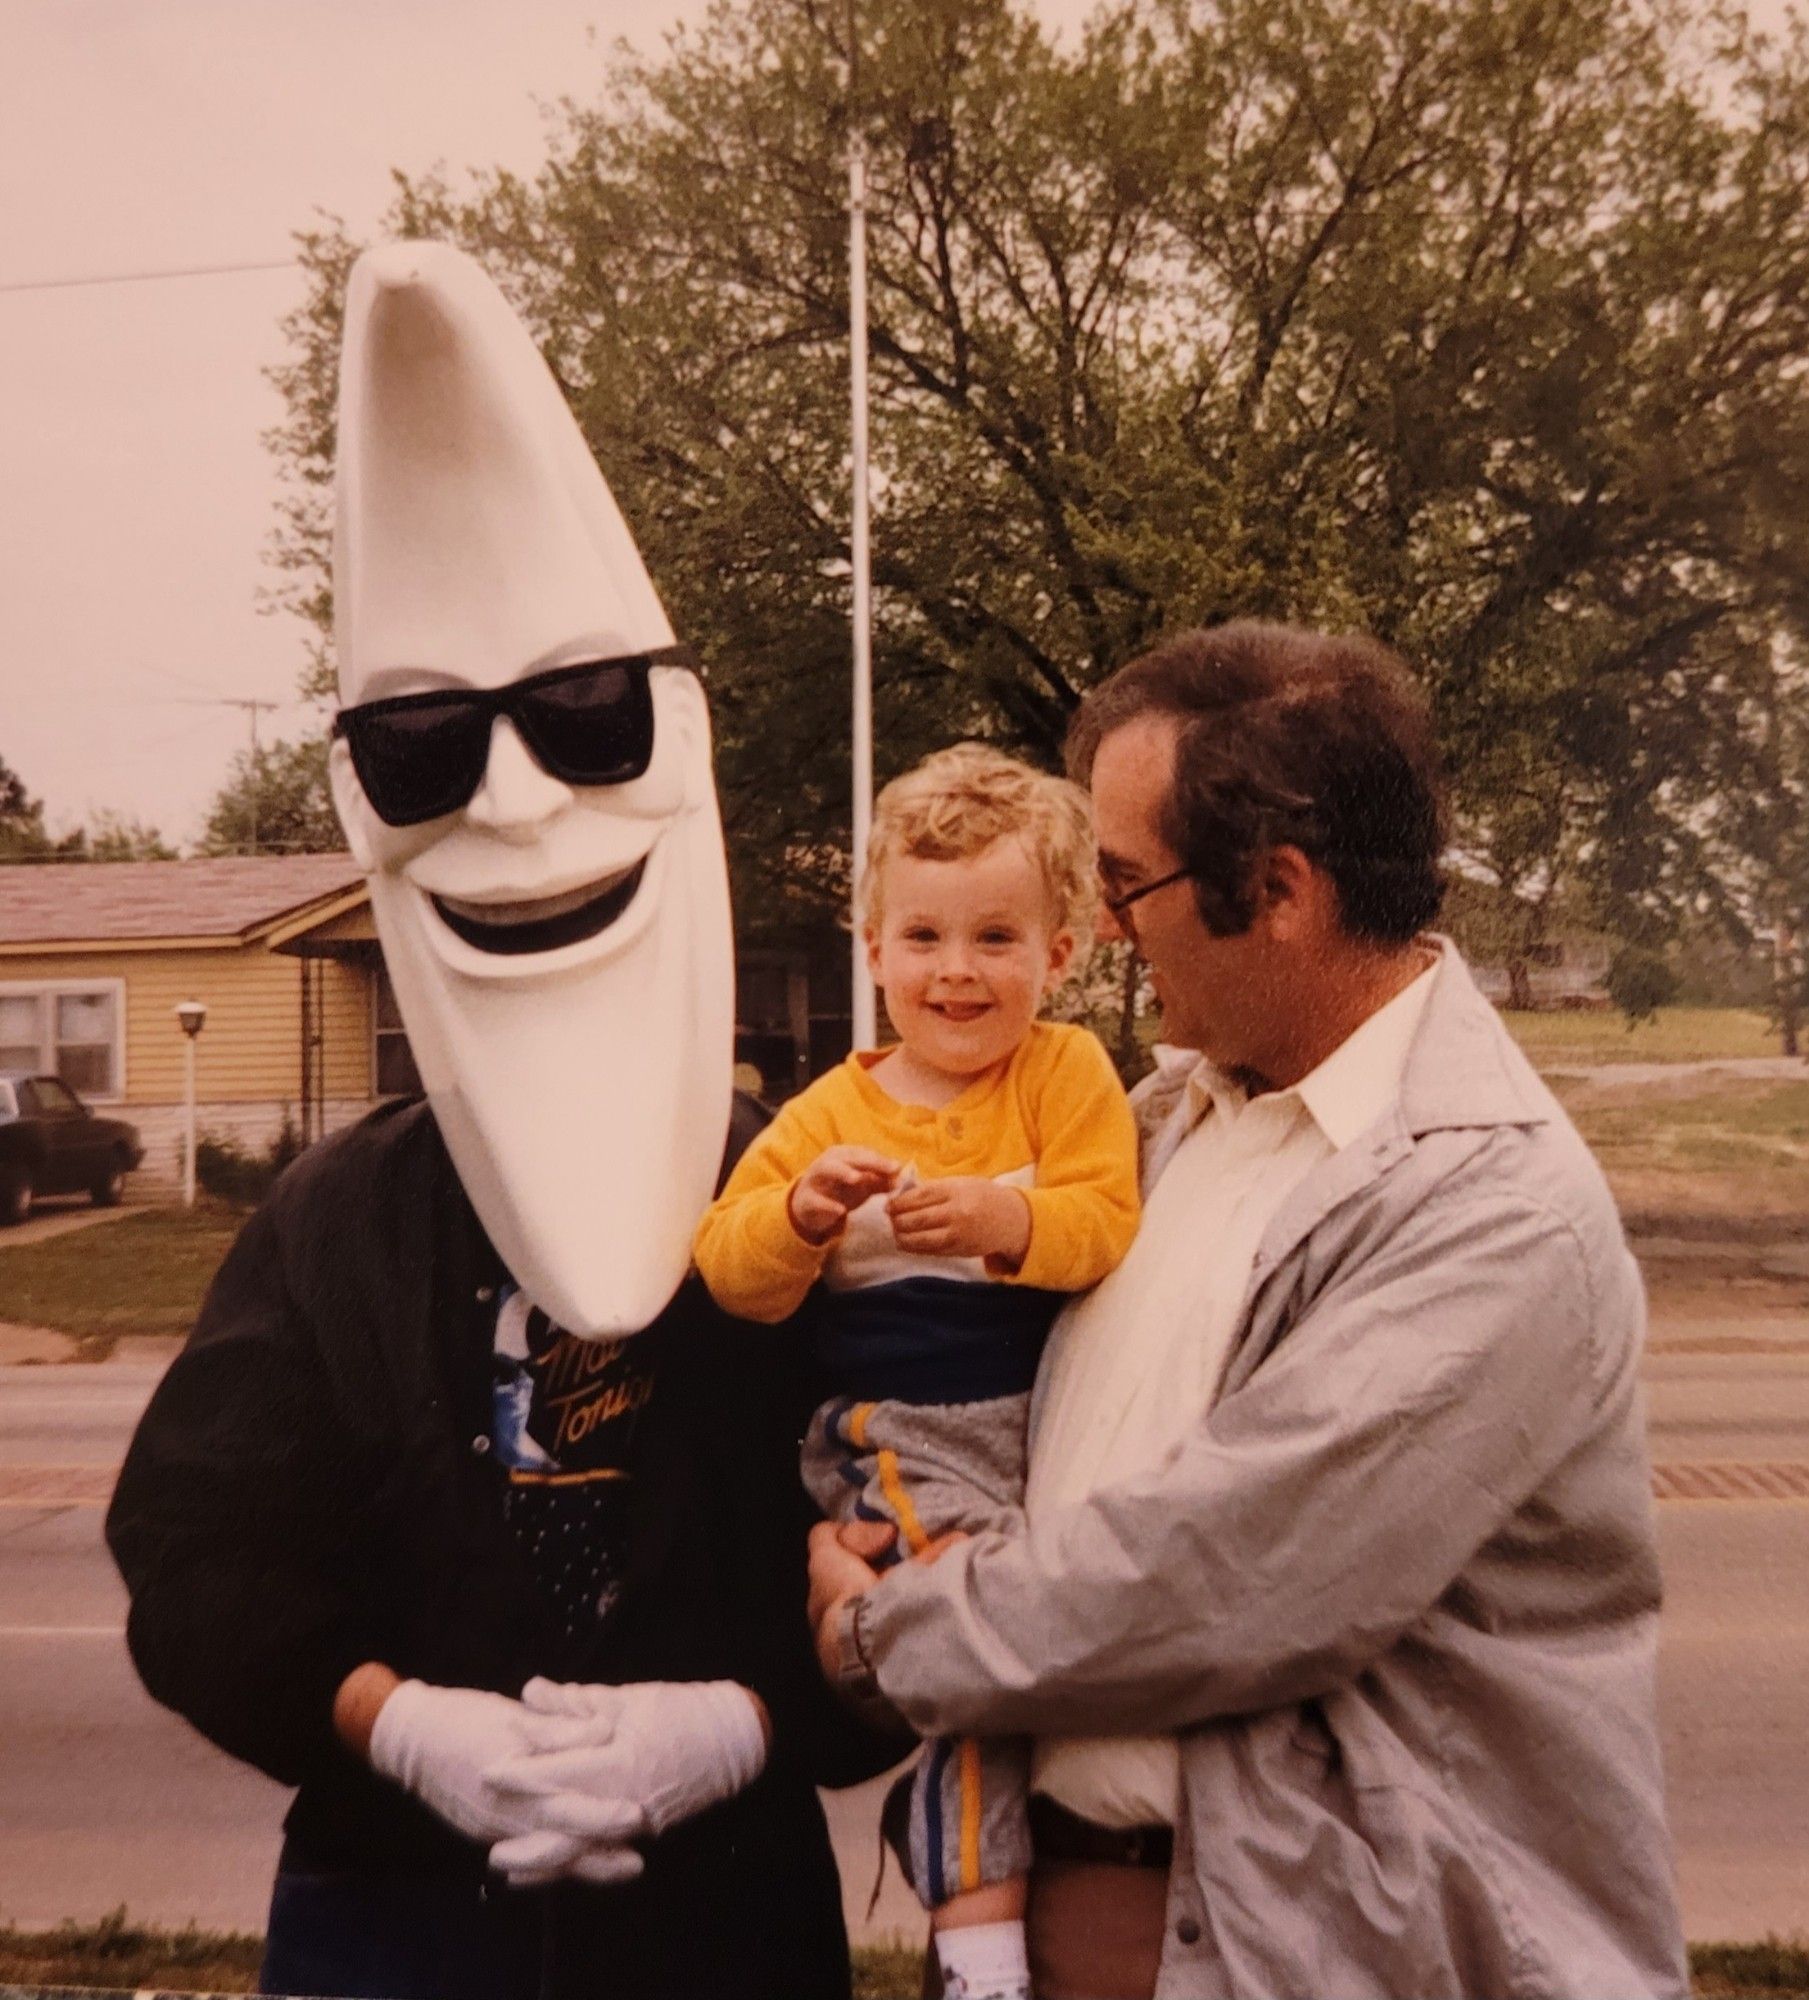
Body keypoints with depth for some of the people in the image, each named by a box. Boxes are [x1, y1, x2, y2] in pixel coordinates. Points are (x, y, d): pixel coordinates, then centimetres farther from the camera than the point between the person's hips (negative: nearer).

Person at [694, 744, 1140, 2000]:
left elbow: (1107, 1230, -13)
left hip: (1048, 1418, 1)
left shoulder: (1067, 1072, -1)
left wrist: (1003, 1220, -32)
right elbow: (732, 1275, 0)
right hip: (904, 1442, -1)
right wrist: (801, 1213, -20)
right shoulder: (826, 1115, 4)